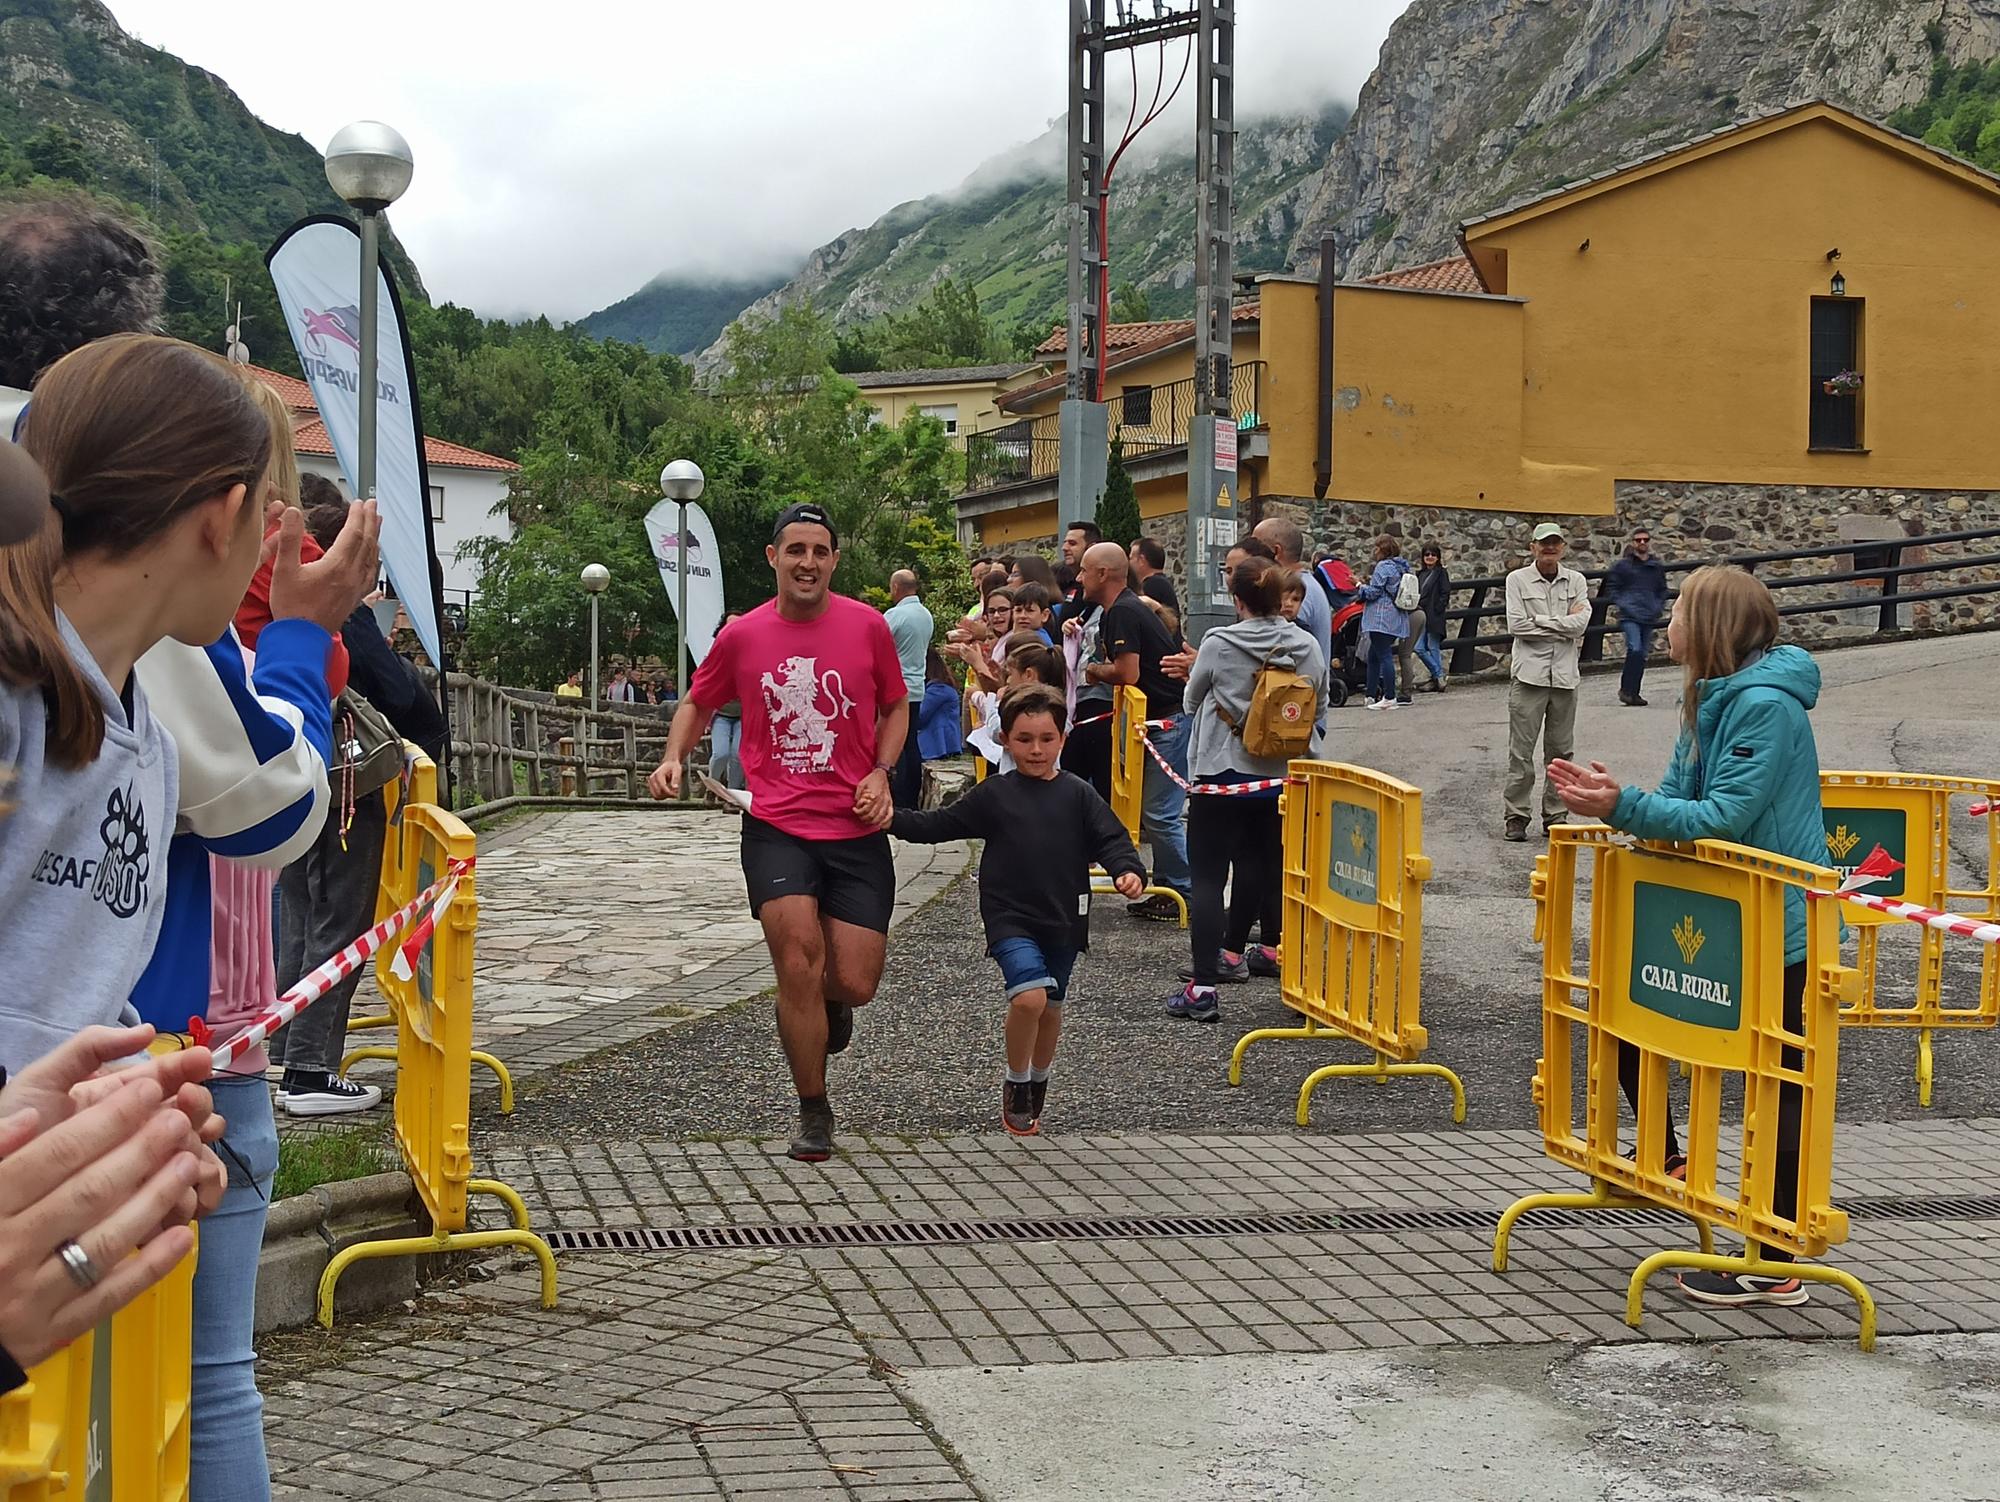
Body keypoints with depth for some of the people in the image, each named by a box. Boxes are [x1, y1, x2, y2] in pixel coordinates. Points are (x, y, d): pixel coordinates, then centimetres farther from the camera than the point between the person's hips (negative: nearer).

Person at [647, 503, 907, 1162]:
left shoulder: (867, 626, 0)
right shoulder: (742, 636, 1)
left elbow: (896, 707, 14)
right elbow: (699, 702, 17)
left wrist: (881, 772, -2)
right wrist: (673, 759, -1)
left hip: (856, 829, 1)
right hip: (775, 828, -1)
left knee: (854, 984, -3)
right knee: (799, 957, -15)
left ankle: (823, 1002, 39)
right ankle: (814, 1114, 4)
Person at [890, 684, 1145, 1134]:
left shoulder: (1077, 794, 3)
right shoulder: (993, 796, 1)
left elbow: (1111, 837, -1)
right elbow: (936, 825, 4)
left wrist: (1128, 870, -21)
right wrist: (890, 817, -8)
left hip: (1063, 920, 3)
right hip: (1010, 917, -3)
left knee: (1050, 1009, 15)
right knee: (1029, 997, -22)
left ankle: (1037, 1089, 40)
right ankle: (1015, 1086, 1)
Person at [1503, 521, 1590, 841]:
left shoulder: (1576, 581, 9)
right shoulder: (1518, 580, 1)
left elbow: (1581, 622, -6)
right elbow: (1517, 625, -10)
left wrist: (1538, 620, -9)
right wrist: (1563, 628, -7)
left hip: (1565, 674, 3)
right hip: (1529, 673, -3)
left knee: (1561, 750, 7)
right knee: (1521, 750, -3)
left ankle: (1555, 815, 15)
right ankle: (1516, 815, 4)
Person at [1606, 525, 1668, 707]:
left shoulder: (1657, 567, 14)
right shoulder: (1622, 566, 3)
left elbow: (1662, 590, 22)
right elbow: (1612, 588, 6)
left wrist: (1659, 607, 6)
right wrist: (1622, 604, -8)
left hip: (1649, 617, 4)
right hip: (1629, 616, -4)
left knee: (1643, 654, 5)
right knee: (1635, 649, -20)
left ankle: (1633, 692, 14)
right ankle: (1626, 689, -9)